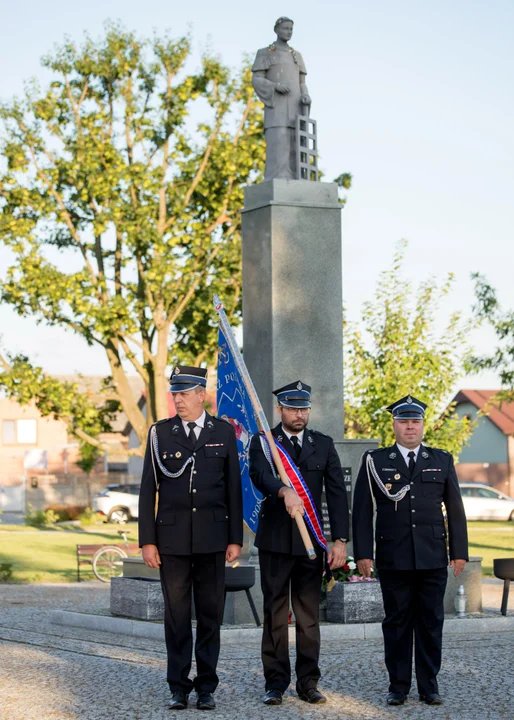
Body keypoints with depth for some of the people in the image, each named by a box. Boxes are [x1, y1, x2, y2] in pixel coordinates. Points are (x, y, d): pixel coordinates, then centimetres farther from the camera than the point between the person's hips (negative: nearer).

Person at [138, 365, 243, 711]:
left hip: (212, 539, 0)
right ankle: (179, 688, 11)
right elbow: (149, 488, 2)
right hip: (172, 537, 0)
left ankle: (206, 687, 13)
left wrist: (235, 539, 1)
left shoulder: (224, 432, 4)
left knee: (211, 614, 5)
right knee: (176, 615, 3)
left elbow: (233, 488, 5)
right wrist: (147, 540, -3)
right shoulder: (160, 432, 3)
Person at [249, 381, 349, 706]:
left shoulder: (324, 444, 8)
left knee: (309, 615, 5)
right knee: (275, 614, 2)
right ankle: (276, 682, 8)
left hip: (311, 541, 2)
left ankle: (308, 682, 12)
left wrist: (340, 540, -5)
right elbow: (260, 475, -20)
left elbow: (337, 493, 4)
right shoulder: (262, 442, 1)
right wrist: (284, 491, -41)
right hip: (275, 541, -2)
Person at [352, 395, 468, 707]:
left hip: (433, 559, 1)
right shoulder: (375, 461, 5)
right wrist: (363, 553, -4)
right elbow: (362, 510, 2)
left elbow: (455, 509, 10)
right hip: (393, 560, -1)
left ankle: (429, 686, 13)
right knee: (396, 622, 4)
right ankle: (398, 686, 11)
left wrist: (460, 551, 4)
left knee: (431, 623, 4)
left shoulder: (442, 461, 10)